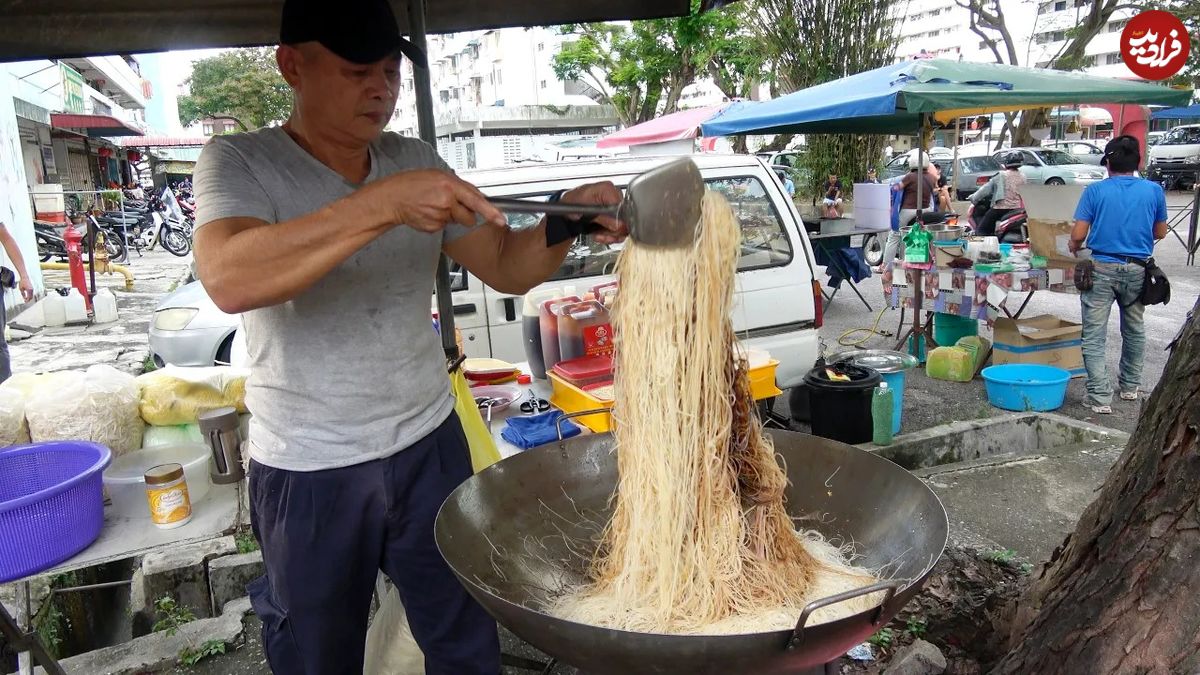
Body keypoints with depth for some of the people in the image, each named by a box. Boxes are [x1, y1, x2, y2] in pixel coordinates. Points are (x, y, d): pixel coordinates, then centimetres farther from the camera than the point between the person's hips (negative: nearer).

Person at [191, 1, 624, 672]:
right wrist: (383, 204, -36)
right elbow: (229, 280, -30)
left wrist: (565, 222, -15)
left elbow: (506, 269, 4)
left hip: (431, 445, 4)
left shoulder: (417, 162, 3)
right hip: (310, 473, -3)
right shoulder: (240, 161, -10)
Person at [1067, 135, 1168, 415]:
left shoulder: (1095, 190, -5)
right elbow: (1160, 232, 11)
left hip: (1102, 268, -3)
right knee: (1134, 330, 22)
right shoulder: (1154, 191, 1)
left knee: (1094, 336, -1)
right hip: (1137, 269, 3)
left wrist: (1074, 247, 13)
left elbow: (1078, 235, -8)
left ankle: (1100, 398, -7)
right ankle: (1130, 386, 35)